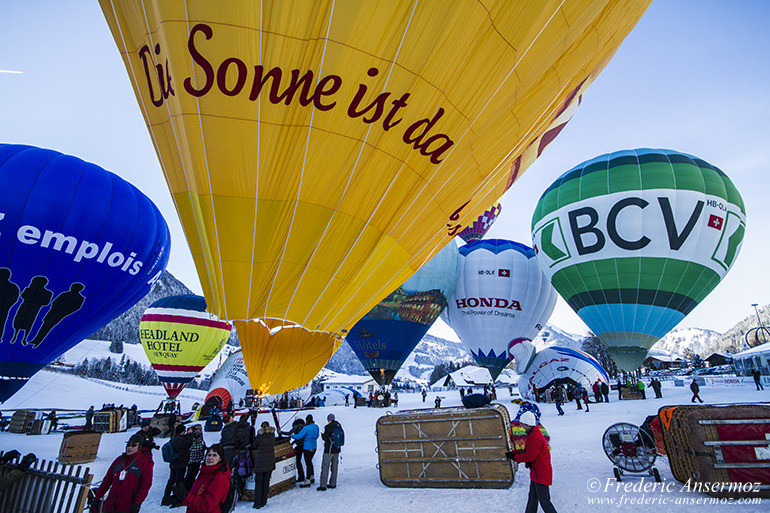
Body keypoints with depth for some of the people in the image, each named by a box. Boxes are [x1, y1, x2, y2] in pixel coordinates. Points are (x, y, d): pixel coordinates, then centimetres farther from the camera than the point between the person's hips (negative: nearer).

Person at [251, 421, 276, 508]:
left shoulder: (260, 436, -8)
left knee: (258, 482, 7)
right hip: (270, 462, 3)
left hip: (260, 462, -3)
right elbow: (273, 445, 10)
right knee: (266, 482, 12)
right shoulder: (272, 435, 1)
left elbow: (253, 446, 1)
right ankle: (263, 502, 16)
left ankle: (257, 503, 7)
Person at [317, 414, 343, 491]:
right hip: (337, 450, 7)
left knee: (325, 467, 0)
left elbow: (325, 438, -14)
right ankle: (333, 484, 20)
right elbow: (342, 437, 11)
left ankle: (323, 485, 1)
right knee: (334, 466, 14)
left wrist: (322, 435, 6)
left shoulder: (328, 427, -16)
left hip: (329, 450, -7)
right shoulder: (339, 426, 4)